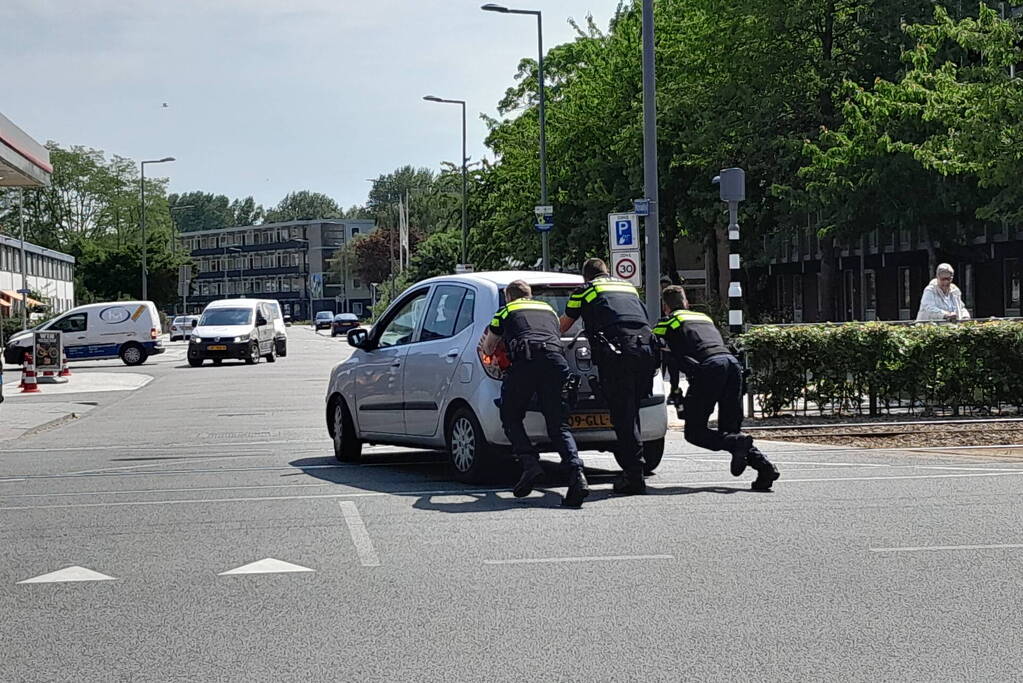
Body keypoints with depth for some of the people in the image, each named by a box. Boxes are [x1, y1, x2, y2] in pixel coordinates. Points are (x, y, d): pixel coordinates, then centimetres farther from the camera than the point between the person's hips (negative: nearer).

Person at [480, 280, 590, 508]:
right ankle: (576, 475, -18)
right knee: (559, 426, 3)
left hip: (525, 360, -3)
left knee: (511, 418, 13)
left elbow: (488, 349, 36)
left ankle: (530, 463, -8)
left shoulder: (506, 311, 25)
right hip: (556, 359, 3)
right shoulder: (548, 310, 34)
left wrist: (485, 342, 60)